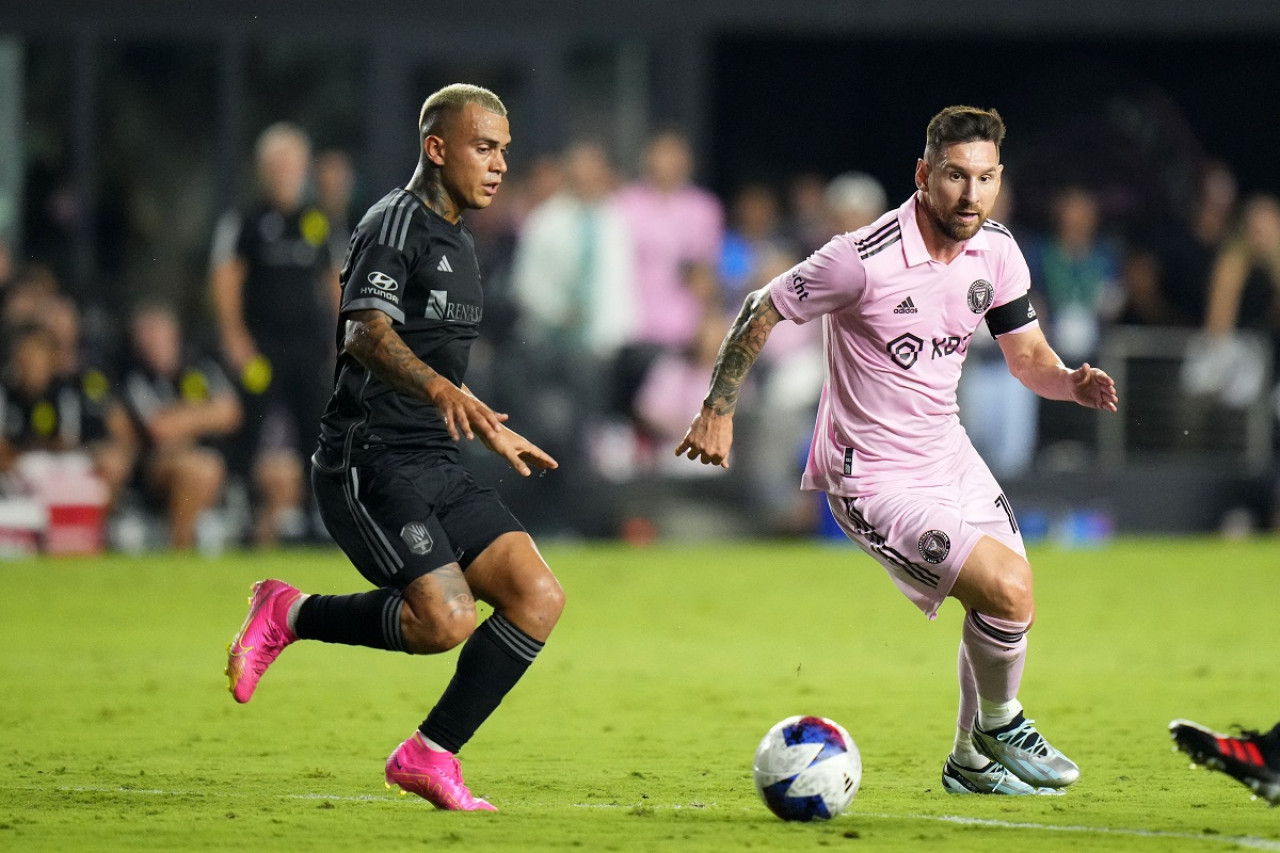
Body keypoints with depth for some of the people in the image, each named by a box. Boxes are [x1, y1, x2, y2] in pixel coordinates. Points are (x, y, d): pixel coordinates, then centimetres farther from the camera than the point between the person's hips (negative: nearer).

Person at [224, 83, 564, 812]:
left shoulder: (458, 242, 20)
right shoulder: (396, 223, -9)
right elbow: (368, 334, -26)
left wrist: (489, 430, 40)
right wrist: (441, 389, -43)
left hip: (436, 468, 9)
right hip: (370, 463, -9)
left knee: (539, 596, -8)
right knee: (448, 619, -24)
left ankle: (430, 755, 0)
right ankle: (290, 616, -1)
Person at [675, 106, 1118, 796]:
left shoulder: (996, 252, -4)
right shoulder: (866, 259, -24)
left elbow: (1028, 356, 6)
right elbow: (762, 311, -11)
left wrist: (1074, 383, -15)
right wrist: (718, 410, -8)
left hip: (948, 454, 8)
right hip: (875, 478, -8)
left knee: (1009, 599, 12)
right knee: (1008, 588, -19)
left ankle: (971, 762, 34)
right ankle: (999, 723, 9)